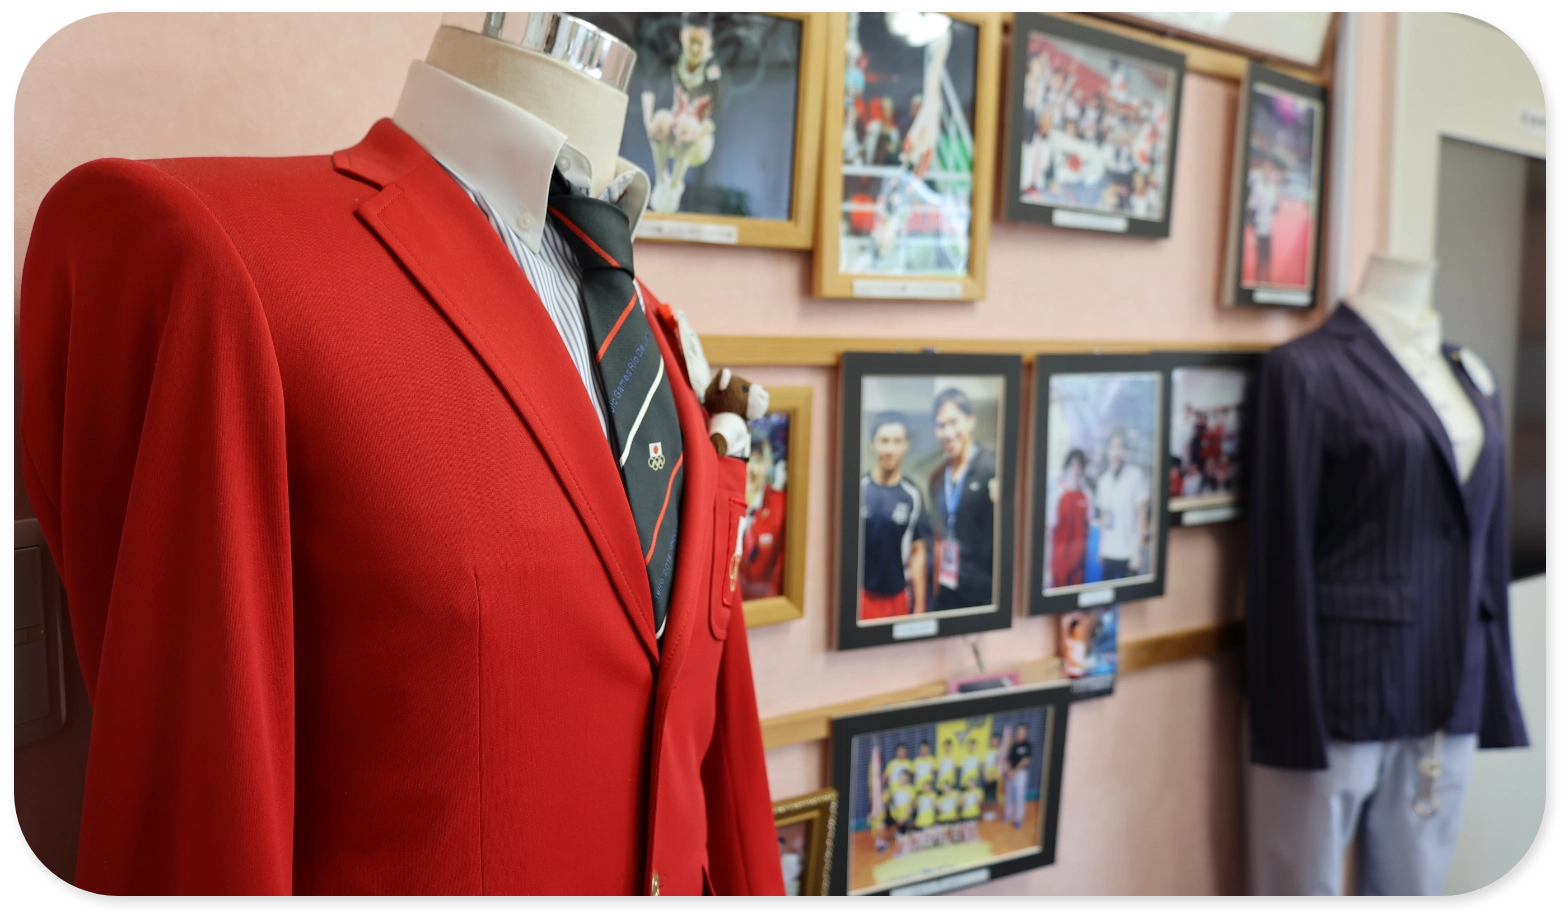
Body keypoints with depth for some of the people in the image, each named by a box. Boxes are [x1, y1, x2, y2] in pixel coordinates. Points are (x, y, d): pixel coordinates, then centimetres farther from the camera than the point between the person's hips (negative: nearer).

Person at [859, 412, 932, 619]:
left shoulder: (912, 496, -2)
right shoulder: (858, 490, -3)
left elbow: (917, 553, 2)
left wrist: (920, 605, 2)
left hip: (898, 595, 1)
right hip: (861, 593, -1)